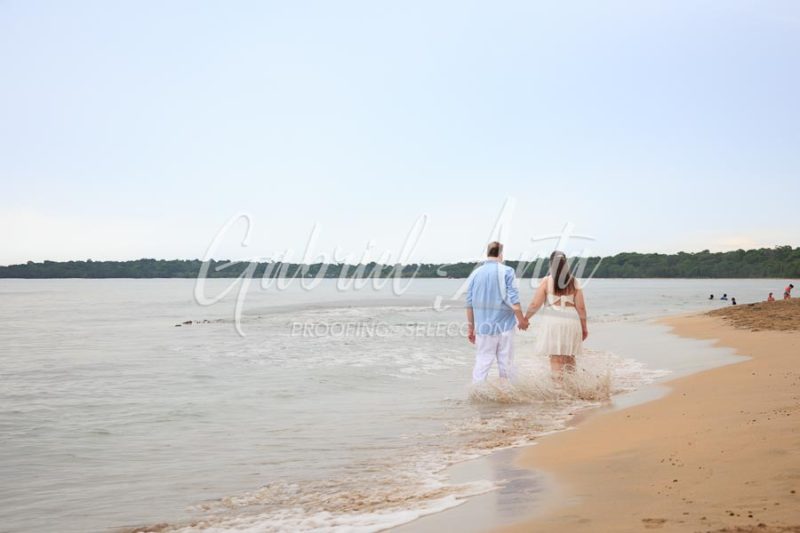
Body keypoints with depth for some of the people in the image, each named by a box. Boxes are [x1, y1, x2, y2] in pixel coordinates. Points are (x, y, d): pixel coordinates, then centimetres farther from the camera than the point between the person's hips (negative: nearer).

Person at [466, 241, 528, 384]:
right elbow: (513, 300, -11)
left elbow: (470, 304, 6)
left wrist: (471, 327, 13)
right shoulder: (506, 272, -6)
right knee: (506, 364, 7)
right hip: (504, 325, -2)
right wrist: (522, 320, 1)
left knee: (482, 363, 5)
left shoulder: (475, 273, 5)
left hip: (483, 327, 3)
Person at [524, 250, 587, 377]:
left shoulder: (546, 281, -3)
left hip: (553, 321, -3)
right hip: (571, 321, 3)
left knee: (556, 358, 0)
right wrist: (584, 327, 12)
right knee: (569, 357, 17)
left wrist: (525, 318, 11)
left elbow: (535, 304, -5)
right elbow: (581, 307, 2)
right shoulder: (574, 282, 4)